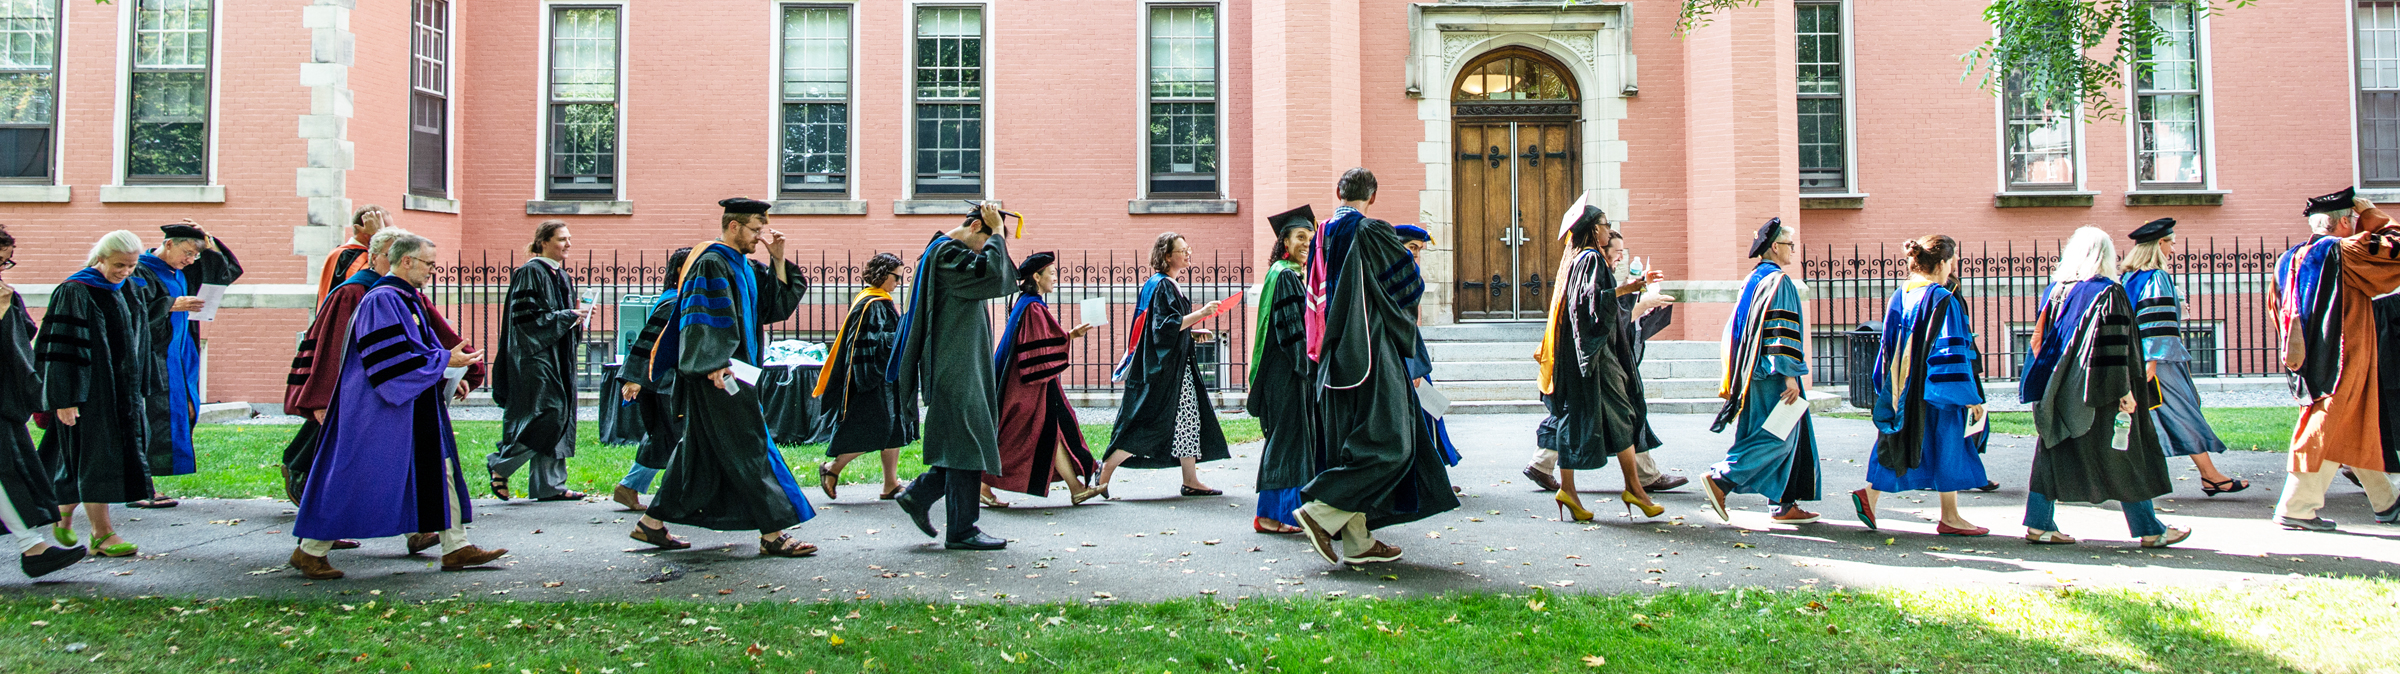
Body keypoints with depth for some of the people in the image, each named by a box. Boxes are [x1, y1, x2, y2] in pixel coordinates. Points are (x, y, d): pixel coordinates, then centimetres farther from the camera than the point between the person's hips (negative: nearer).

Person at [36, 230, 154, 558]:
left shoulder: (123, 293, 11)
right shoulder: (74, 293, -11)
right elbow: (62, 347, -15)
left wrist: (137, 388, 18)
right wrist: (65, 398, -18)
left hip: (120, 391, 7)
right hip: (87, 391, -7)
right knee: (94, 456, -6)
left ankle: (64, 513, 30)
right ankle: (102, 533, -4)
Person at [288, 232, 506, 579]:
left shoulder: (408, 300, 15)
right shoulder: (382, 300, -16)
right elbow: (391, 358, -22)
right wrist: (445, 361, -16)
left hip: (415, 409, 10)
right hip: (377, 409, -10)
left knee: (439, 471, 6)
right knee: (357, 478, -2)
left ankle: (455, 547, 7)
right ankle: (310, 551, 11)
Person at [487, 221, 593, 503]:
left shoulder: (562, 276, 17)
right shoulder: (530, 273, -10)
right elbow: (525, 315, -17)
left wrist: (578, 314, 4)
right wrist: (566, 317, -17)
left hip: (558, 357, 9)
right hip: (535, 355, -9)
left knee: (559, 416, 6)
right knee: (549, 412, -14)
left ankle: (550, 485, 9)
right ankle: (500, 465, 2)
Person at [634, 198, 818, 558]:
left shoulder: (745, 267, 16)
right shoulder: (712, 264, -12)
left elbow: (779, 305, 14)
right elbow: (702, 318, -18)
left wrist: (778, 260, 6)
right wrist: (715, 365, -25)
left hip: (736, 370, 10)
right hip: (720, 376, -10)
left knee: (702, 453, 13)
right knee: (748, 450, -8)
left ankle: (652, 523, 21)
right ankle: (772, 534, -5)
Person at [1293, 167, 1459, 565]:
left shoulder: (1321, 237, 10)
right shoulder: (1373, 232, -11)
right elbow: (1411, 284, -4)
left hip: (1334, 358, 8)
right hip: (1371, 354, -8)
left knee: (1351, 441, 10)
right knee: (1388, 443, -2)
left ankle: (1357, 542, 11)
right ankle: (1321, 511, -11)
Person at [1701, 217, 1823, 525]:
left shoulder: (1753, 280, 14)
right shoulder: (1779, 281, -12)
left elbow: (1739, 328, 18)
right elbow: (1782, 331, -19)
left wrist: (1735, 378, 21)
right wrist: (1790, 375, -21)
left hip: (1754, 371, 9)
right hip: (1773, 375, -9)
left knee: (1786, 437, 12)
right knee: (1777, 436, -7)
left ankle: (1785, 504, 12)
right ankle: (1721, 479, -15)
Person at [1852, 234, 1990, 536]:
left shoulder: (1899, 297, 6)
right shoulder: (1944, 301, -15)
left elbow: (1888, 347, 12)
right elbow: (1952, 352, -16)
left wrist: (1887, 388, 20)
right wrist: (1970, 396, -12)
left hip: (1901, 387, 6)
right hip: (1935, 389, -6)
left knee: (1898, 444, 13)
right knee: (1947, 446, 5)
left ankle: (1869, 495, -2)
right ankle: (1949, 517, 13)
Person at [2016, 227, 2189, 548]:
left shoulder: (2054, 291, 7)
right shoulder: (2109, 293, -10)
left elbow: (2040, 340, 11)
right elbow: (2116, 346, -16)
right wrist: (2124, 389, -15)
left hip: (2059, 390, 5)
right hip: (2098, 392, -5)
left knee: (2054, 453, 8)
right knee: (2124, 458, 4)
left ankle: (2038, 524, 4)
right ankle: (2149, 530, 13)